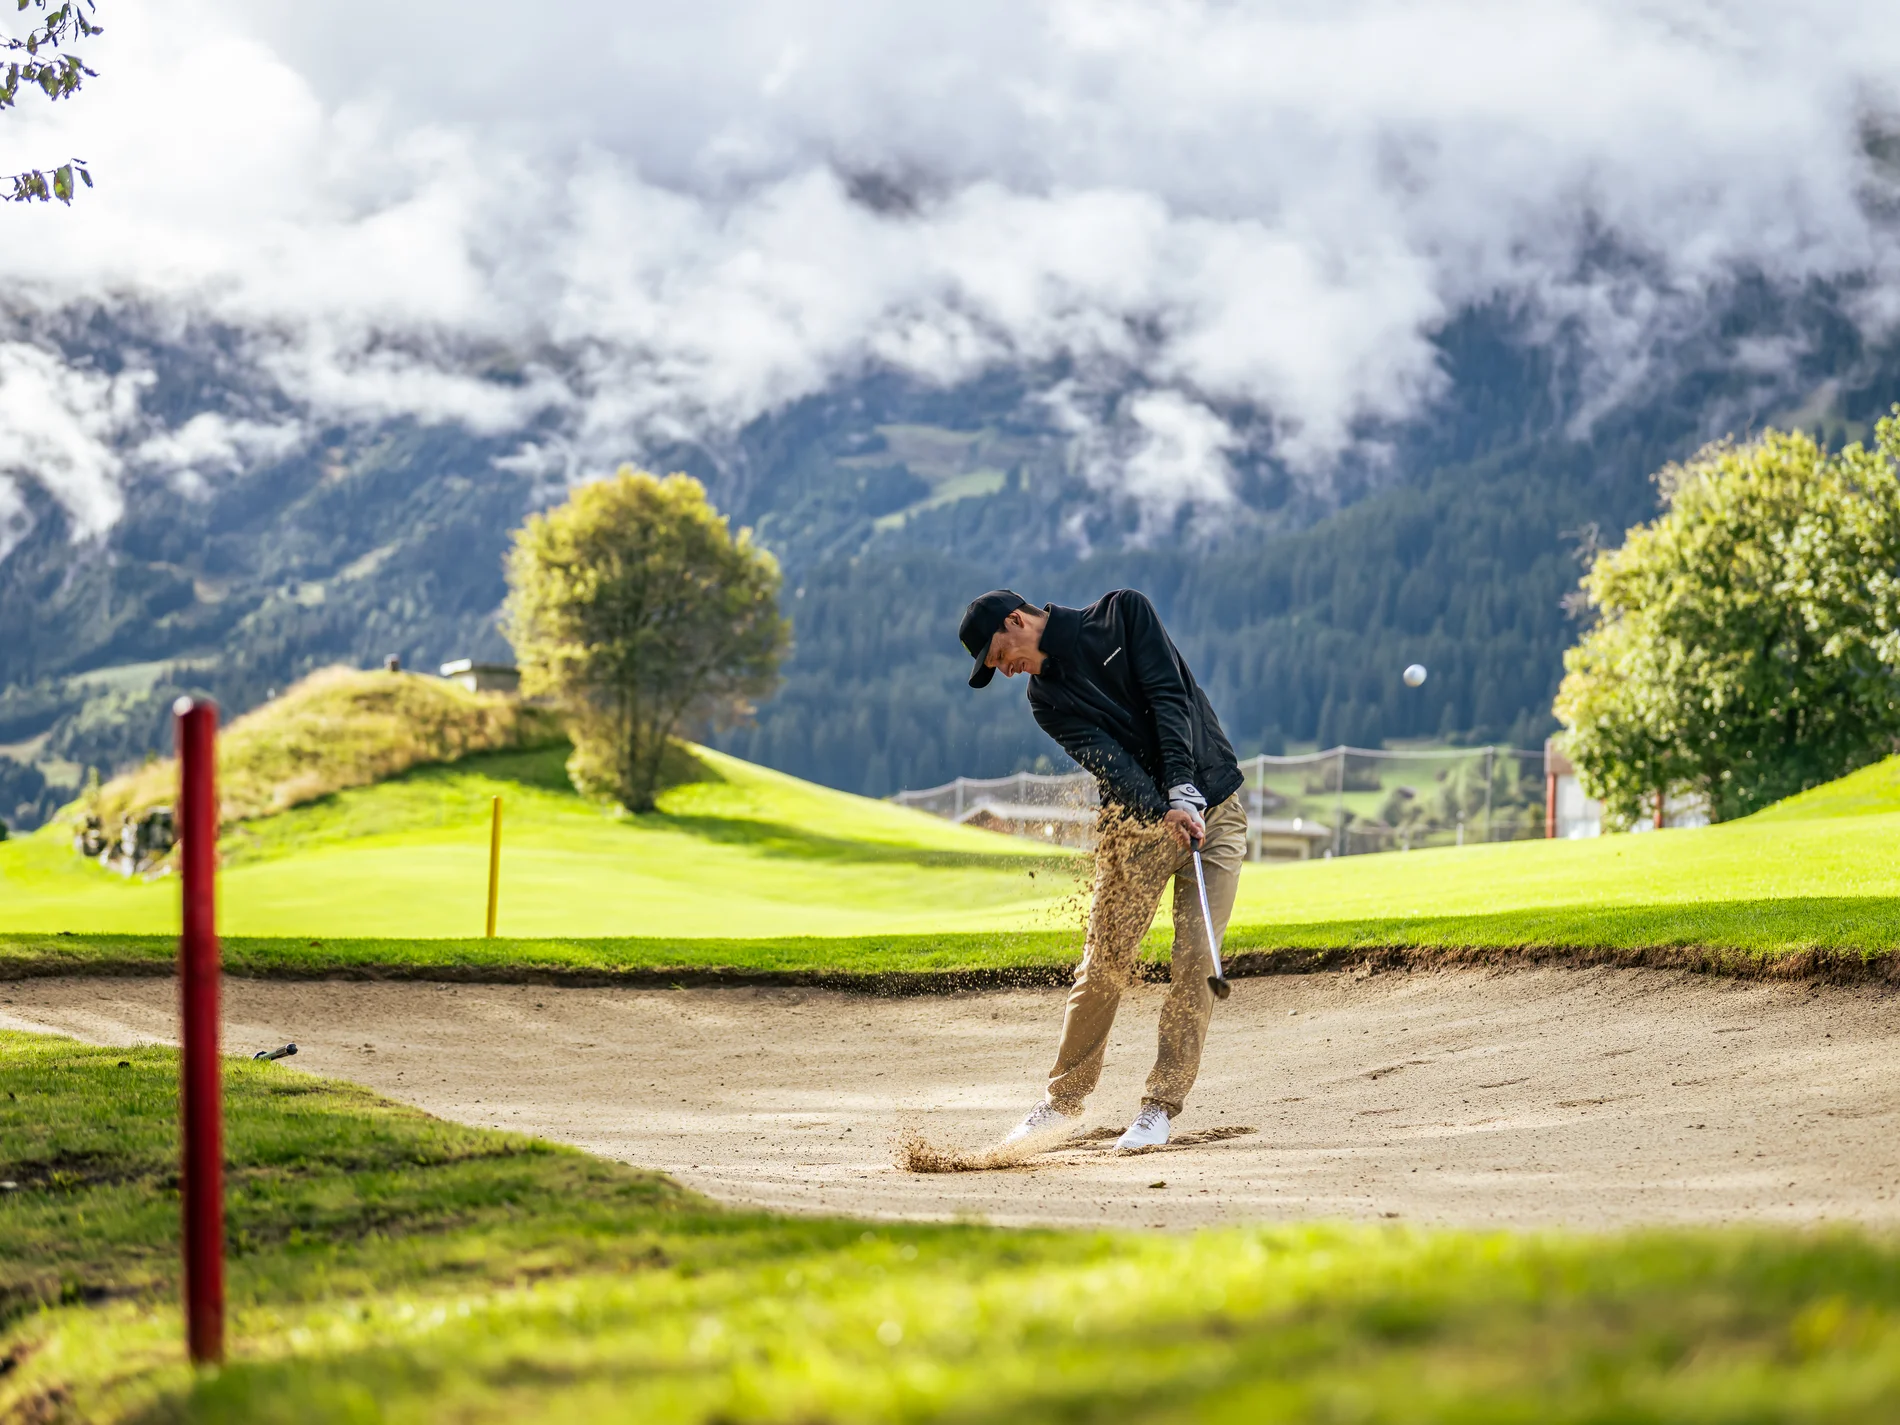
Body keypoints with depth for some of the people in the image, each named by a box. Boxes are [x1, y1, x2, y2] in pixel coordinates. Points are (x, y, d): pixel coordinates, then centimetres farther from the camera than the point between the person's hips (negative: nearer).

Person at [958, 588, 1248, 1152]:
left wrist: (1184, 790, -24)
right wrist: (1164, 810, -31)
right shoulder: (1047, 698, 3)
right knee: (1104, 965, -6)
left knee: (1196, 958, -10)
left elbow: (1169, 698, -12)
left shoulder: (1123, 613, -2)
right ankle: (1064, 1102, 7)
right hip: (1138, 825, 2)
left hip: (1215, 808, -2)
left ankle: (1162, 1105, -4)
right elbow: (1108, 761, -14)